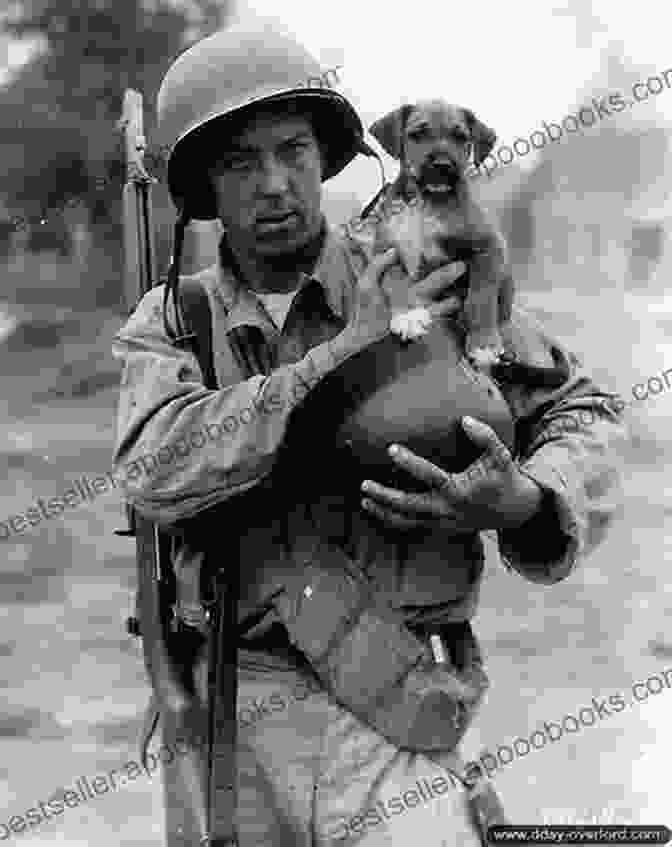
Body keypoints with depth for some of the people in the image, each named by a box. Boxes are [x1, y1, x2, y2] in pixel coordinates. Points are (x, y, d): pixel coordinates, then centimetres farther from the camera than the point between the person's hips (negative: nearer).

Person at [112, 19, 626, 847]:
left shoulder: (437, 284, -1)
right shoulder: (169, 323, 4)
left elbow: (580, 415, 4)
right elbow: (160, 472, -15)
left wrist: (524, 504, -19)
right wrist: (343, 352, -20)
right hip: (221, 691, 3)